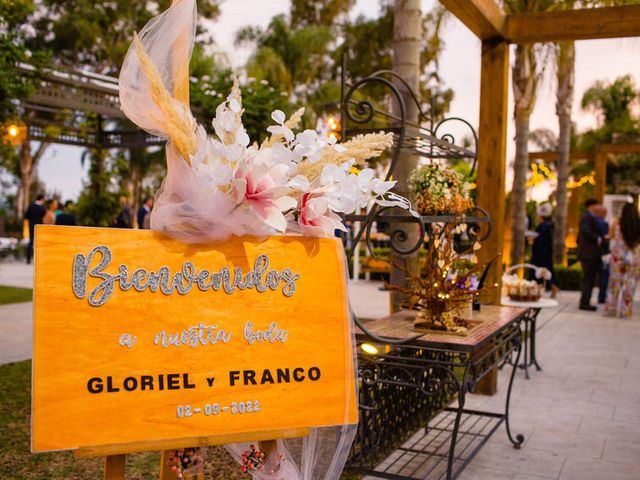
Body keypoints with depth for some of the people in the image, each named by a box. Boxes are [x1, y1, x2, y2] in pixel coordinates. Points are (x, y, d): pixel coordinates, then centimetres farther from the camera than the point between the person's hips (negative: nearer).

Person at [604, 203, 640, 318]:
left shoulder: (617, 222, -6)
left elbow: (611, 236, 7)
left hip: (618, 256, 0)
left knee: (615, 283, 10)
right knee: (629, 285, 6)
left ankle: (611, 309, 12)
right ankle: (625, 311, 9)